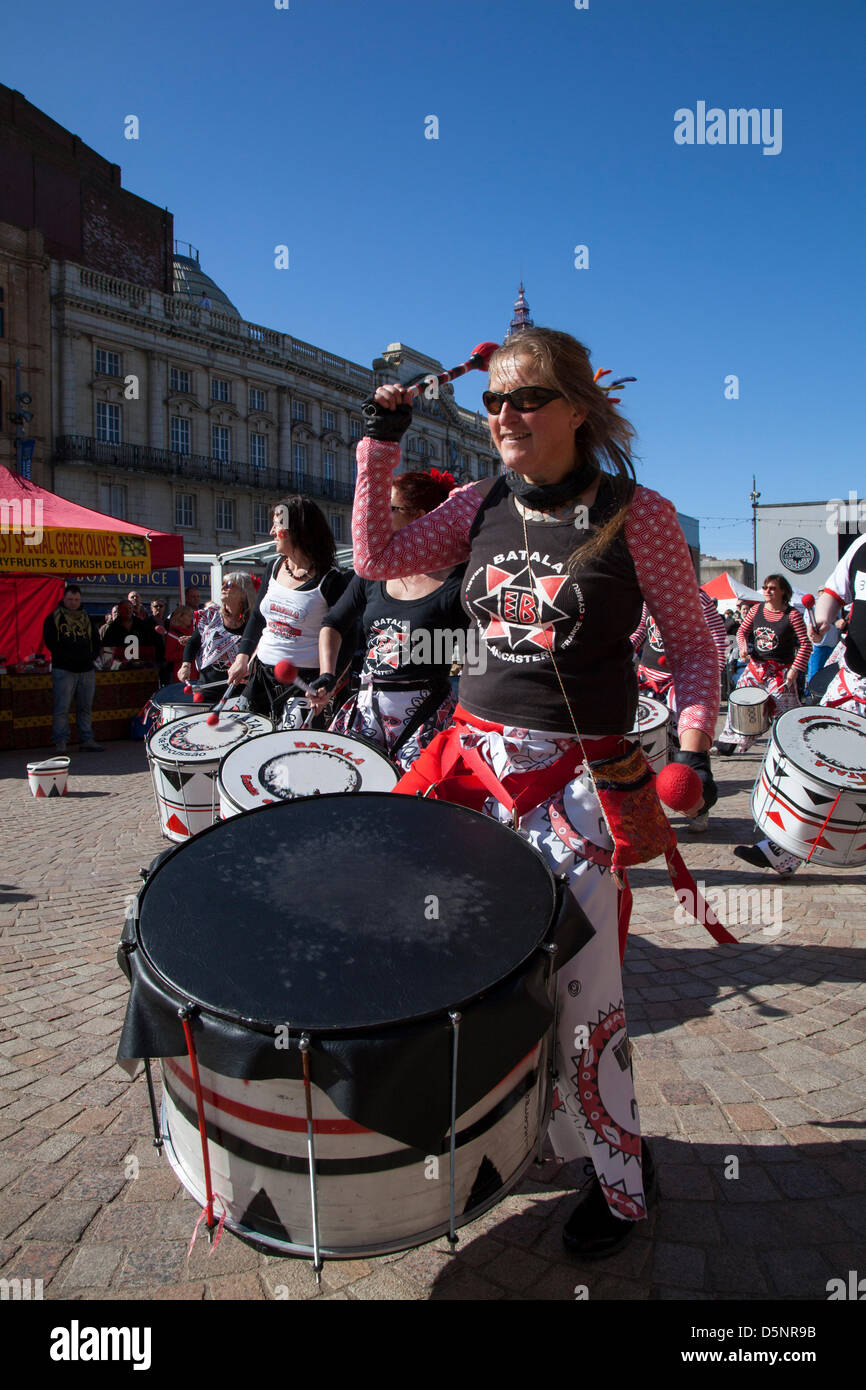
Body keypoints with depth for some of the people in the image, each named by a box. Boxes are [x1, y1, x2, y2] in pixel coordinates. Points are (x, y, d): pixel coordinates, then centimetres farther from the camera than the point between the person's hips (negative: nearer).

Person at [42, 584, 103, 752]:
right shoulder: (53, 619, 2)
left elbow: (96, 640, 18)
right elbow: (50, 642, -6)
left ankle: (87, 740, 13)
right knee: (62, 708, -7)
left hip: (86, 669, 5)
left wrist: (92, 656, 1)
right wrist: (66, 656, -13)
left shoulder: (87, 619, 16)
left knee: (86, 707, 8)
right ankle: (61, 742, -3)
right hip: (64, 670, -5)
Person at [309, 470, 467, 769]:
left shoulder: (454, 584, -9)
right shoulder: (373, 573, 9)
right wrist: (326, 676, 6)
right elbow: (334, 623, 20)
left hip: (427, 717, -5)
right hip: (368, 708, 5)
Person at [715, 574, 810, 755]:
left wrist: (795, 669, -18)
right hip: (756, 666, 5)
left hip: (781, 670, -5)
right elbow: (742, 631, 14)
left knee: (784, 712, -6)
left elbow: (805, 644, -11)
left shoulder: (793, 615, -9)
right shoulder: (756, 610, 4)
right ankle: (728, 743, 19)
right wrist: (743, 646, -8)